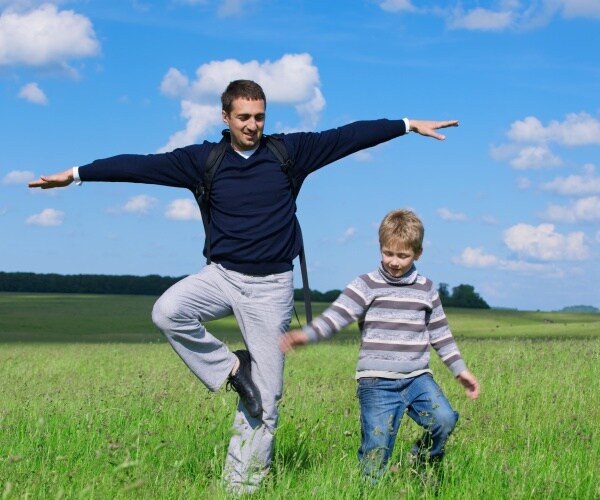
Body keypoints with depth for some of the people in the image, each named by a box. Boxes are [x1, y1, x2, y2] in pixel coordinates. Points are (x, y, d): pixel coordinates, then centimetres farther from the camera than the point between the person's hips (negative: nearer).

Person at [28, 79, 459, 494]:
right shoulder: (204, 159, 0)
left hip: (272, 285, -1)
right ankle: (229, 368, -6)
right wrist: (75, 174, -6)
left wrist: (409, 125, 1)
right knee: (167, 312, -29)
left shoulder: (289, 152, 0)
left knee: (265, 394, -2)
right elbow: (140, 165, -3)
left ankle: (243, 481, 6)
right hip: (222, 275, 1)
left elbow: (349, 136, 1)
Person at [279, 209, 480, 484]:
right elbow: (336, 315, -14)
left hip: (417, 377, 3)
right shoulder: (367, 286, -2)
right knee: (376, 452, -9)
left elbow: (440, 334, 19)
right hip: (377, 382, -3)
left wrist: (461, 370, 18)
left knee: (443, 420, -20)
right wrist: (305, 334, -31)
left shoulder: (426, 289, 10)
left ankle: (423, 463, 7)